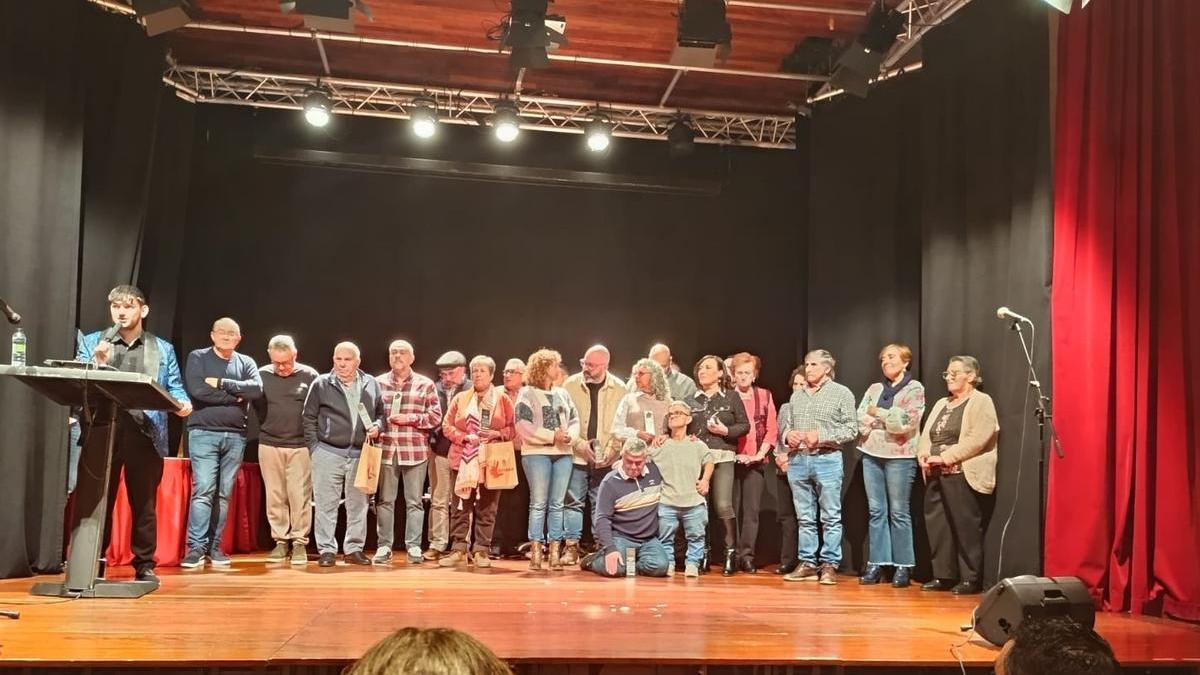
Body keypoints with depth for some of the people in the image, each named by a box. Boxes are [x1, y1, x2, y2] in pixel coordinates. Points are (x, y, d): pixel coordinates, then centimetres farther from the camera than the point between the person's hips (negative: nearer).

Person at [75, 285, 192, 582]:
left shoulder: (163, 349, 14)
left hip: (145, 432, 0)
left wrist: (182, 403, -11)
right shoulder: (91, 342, 14)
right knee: (94, 499, 1)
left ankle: (145, 564, 13)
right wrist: (96, 363, -11)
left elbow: (175, 388, 10)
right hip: (102, 429, 0)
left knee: (144, 501, 4)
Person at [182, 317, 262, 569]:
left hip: (235, 436, 3)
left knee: (224, 494, 5)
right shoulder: (197, 358, 5)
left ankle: (214, 546, 10)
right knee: (203, 490, -10)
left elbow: (256, 389, -6)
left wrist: (221, 383, -12)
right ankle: (196, 547, -8)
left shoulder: (246, 362, 13)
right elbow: (197, 390, -12)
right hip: (204, 433, -3)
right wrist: (234, 396, -7)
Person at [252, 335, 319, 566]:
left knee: (300, 495, -2)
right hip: (269, 445, 2)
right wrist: (266, 429, 8)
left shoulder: (309, 376, -2)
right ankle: (280, 541, 16)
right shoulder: (261, 375, 2)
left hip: (300, 446, -2)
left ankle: (300, 543, 7)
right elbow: (255, 407, 11)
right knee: (275, 497, 7)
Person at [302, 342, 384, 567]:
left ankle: (354, 548, 19)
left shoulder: (371, 384, 7)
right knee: (326, 504, 1)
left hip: (359, 455, 3)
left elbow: (380, 413, 17)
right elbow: (309, 418, 2)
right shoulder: (321, 384, -1)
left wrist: (377, 427, -4)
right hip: (328, 453, -2)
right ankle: (327, 549, 10)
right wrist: (314, 447, -3)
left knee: (358, 504, 9)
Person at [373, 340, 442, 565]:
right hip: (385, 449, 1)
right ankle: (383, 547, 12)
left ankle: (414, 547, 10)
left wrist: (410, 418, -10)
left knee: (414, 502, 3)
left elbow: (436, 416, 2)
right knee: (384, 500, 5)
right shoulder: (378, 383, 9)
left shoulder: (425, 384, 5)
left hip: (415, 450, -1)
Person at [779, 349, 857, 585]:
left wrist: (821, 436, -15)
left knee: (831, 517, -1)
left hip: (827, 460, -5)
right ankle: (807, 564, 15)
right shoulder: (797, 395, 16)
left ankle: (829, 565, 5)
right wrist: (787, 434, -3)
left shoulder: (841, 393, 1)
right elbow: (785, 425, 19)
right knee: (804, 518, 8)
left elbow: (851, 429, -5)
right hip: (797, 460, 5)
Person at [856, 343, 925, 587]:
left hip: (900, 456, -5)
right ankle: (877, 563, 8)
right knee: (876, 511, 4)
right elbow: (860, 418, 6)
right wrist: (890, 419, -7)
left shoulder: (914, 388, 1)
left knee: (899, 512, -2)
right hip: (872, 454, 5)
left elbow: (907, 422, -12)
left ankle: (903, 567, 4)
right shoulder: (874, 388, 16)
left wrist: (878, 413, -5)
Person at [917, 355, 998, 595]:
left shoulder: (981, 402, -3)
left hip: (963, 475, -8)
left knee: (966, 528, -4)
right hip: (936, 475, 8)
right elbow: (926, 435, 17)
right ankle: (943, 576, 16)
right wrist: (924, 454, -5)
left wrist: (945, 457, -18)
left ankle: (971, 579, 4)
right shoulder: (941, 404, 22)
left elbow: (977, 439, -15)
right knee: (937, 527, 7)